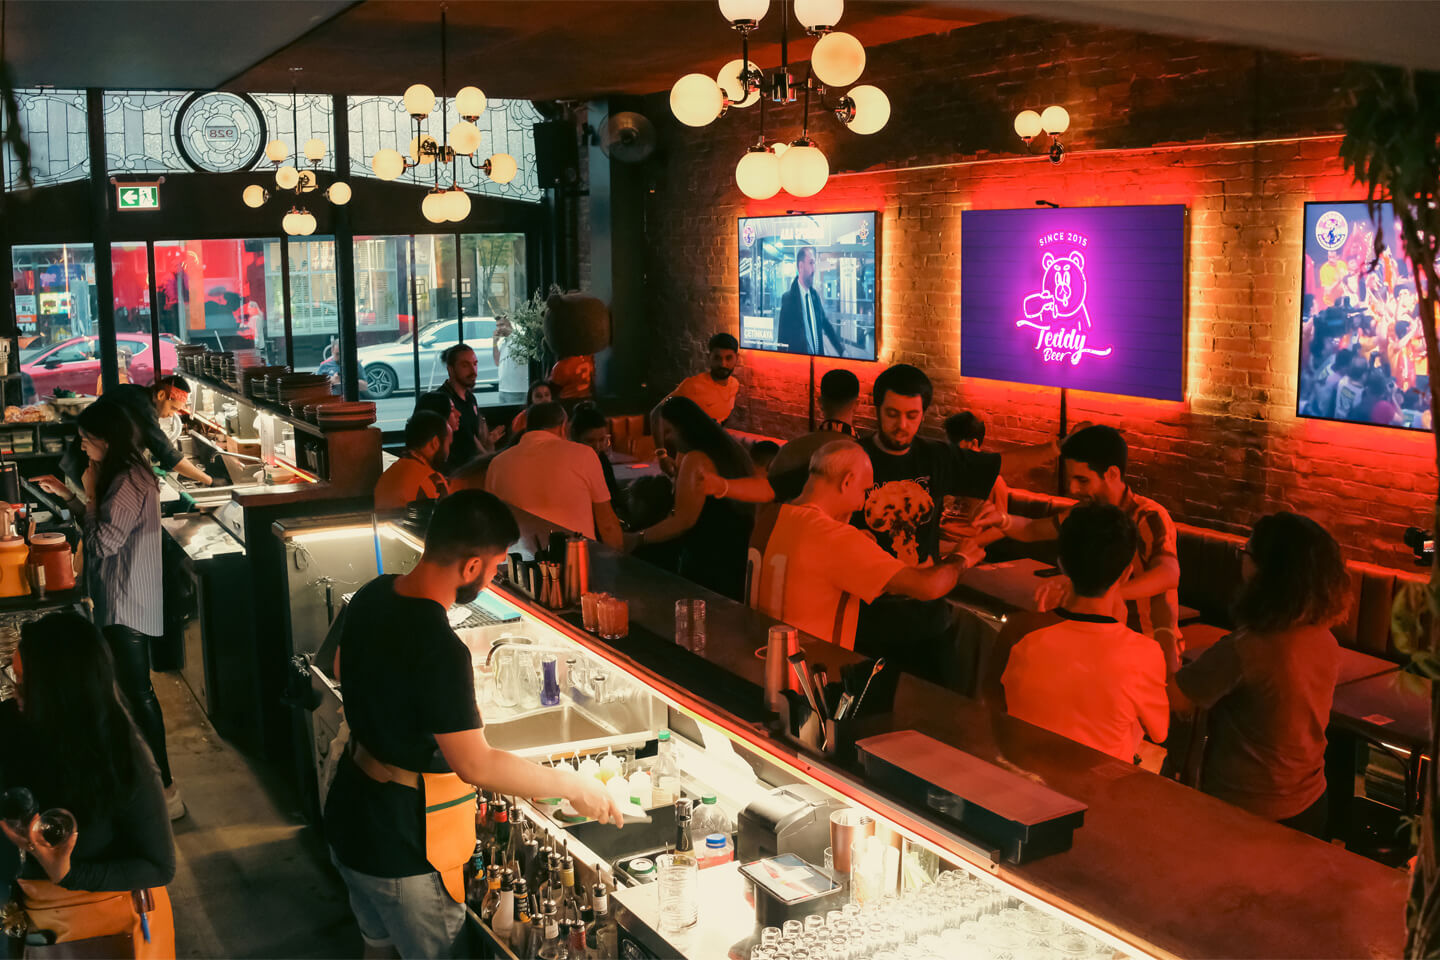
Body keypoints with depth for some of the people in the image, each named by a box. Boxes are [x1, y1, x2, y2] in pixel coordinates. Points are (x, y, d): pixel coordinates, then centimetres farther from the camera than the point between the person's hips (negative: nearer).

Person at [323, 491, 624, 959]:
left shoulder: (373, 596, -6)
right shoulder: (440, 651, -33)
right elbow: (475, 766, -29)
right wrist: (574, 786, -19)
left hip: (350, 817, 8)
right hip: (402, 849, -8)